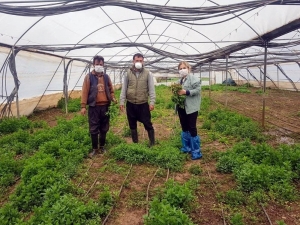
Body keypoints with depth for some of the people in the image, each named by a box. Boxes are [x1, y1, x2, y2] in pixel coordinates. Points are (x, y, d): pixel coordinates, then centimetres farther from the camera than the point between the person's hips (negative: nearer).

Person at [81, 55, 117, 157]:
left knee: (104, 128, 11)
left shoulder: (106, 77, 9)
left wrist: (113, 98, -5)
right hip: (94, 107, -3)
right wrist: (83, 106, -10)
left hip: (105, 106, 3)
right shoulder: (89, 77, -2)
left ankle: (102, 147, 27)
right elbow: (85, 92, -5)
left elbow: (110, 89, 16)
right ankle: (95, 149, 16)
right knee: (94, 129, 2)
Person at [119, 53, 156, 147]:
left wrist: (152, 102, -10)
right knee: (132, 125, 12)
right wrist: (122, 101, 1)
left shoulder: (147, 73, -2)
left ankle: (152, 143, 17)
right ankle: (135, 143, 27)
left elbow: (151, 89, -3)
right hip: (130, 104, 3)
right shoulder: (128, 73, 3)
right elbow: (124, 88, 5)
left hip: (143, 104, -2)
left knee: (148, 124, 2)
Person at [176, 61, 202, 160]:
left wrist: (186, 92, -25)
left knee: (192, 128, -5)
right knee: (184, 128, 15)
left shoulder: (194, 78, -9)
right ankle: (186, 148, 30)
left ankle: (196, 152, 5)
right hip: (181, 107, 8)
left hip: (191, 107, -8)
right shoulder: (180, 80, 16)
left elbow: (198, 90, -18)